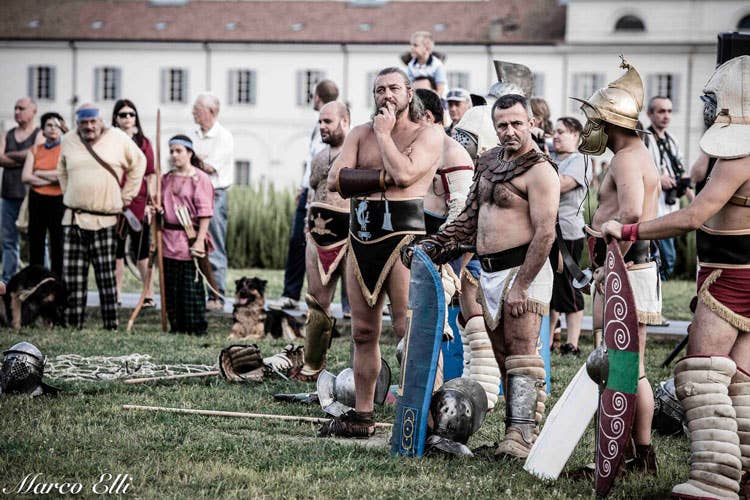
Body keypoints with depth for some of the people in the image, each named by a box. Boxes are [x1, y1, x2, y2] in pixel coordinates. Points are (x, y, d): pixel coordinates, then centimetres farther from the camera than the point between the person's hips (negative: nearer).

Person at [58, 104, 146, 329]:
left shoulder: (118, 139, 1)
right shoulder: (69, 141, 10)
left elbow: (138, 162, 13)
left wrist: (127, 194, 11)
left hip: (105, 220, -3)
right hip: (74, 218, 3)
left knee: (106, 274, -6)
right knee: (72, 275, 0)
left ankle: (111, 325, -4)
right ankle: (74, 325, 6)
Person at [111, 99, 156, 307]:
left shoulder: (143, 143, 4)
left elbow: (151, 175, 3)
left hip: (138, 202, -2)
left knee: (141, 250, 0)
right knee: (116, 251, 7)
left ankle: (149, 295, 5)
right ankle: (115, 295, 13)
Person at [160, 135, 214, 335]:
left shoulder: (200, 178, -5)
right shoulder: (166, 179, 13)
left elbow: (205, 213, -9)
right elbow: (160, 206, 23)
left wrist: (199, 240, -14)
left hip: (190, 240, -6)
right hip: (169, 240, 6)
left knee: (192, 285, -4)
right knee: (171, 286, 7)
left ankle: (197, 326, 3)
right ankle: (177, 325, 15)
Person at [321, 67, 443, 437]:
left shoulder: (428, 135, 0)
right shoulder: (360, 134, 15)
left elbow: (404, 173, -18)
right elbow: (336, 179, 1)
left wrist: (384, 133, -5)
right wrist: (382, 177, -9)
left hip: (403, 236, -6)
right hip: (361, 238, 6)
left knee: (409, 331, -11)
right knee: (363, 333, 10)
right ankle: (361, 417, 17)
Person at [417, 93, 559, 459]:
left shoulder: (539, 171, -11)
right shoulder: (490, 162, 15)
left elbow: (544, 233, -17)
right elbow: (470, 216, 24)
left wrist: (521, 286, -20)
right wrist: (433, 247, 15)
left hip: (523, 268, -8)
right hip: (488, 271, 8)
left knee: (521, 354, -13)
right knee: (502, 356, 7)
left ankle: (523, 435, -17)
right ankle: (515, 427, 10)